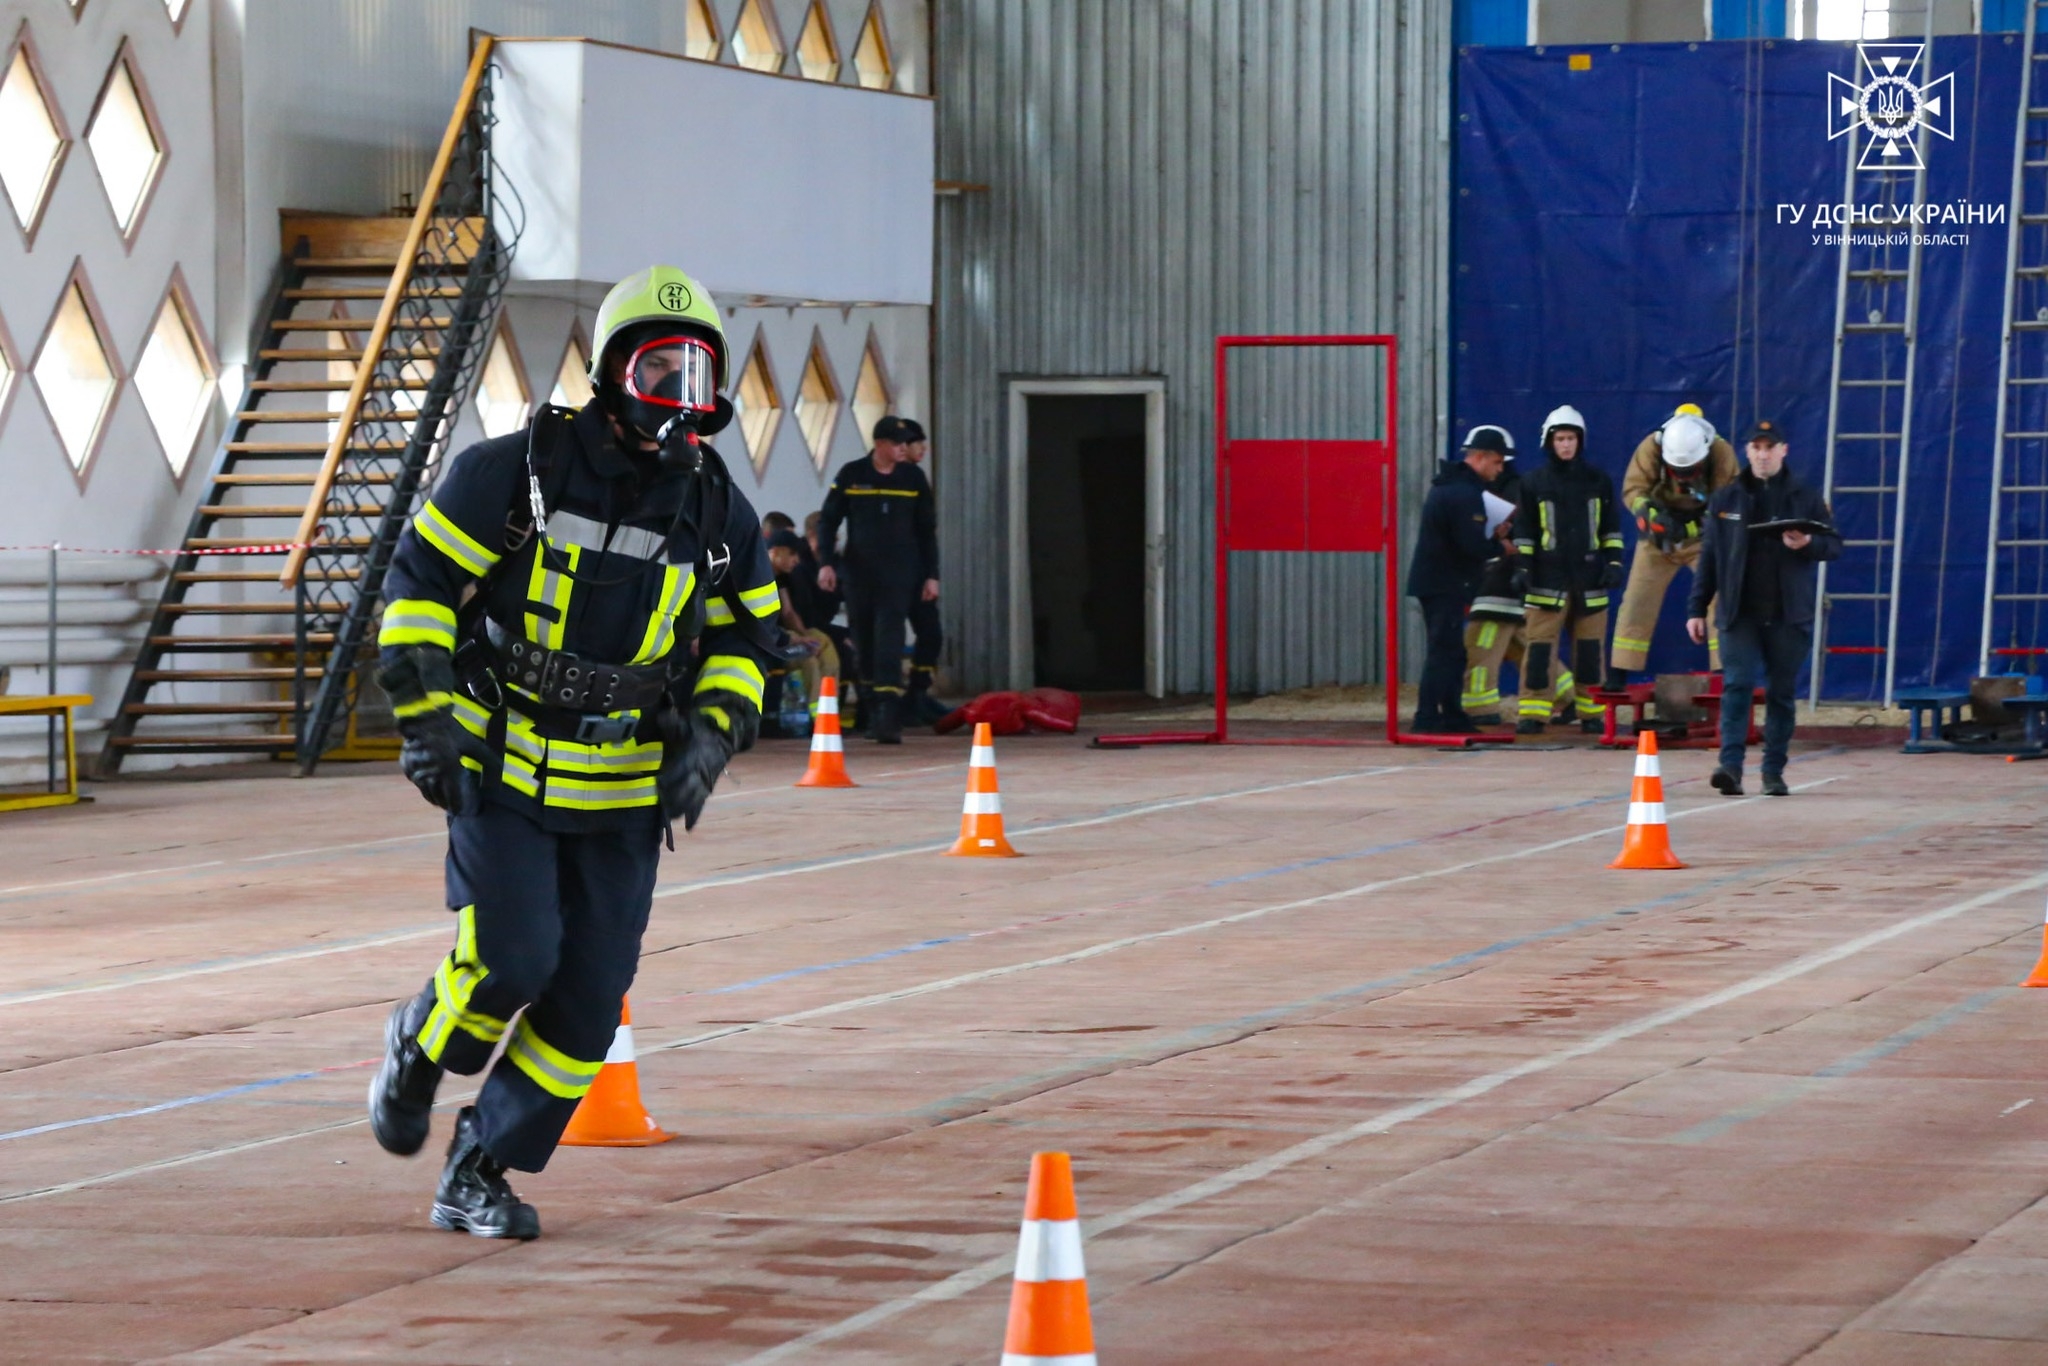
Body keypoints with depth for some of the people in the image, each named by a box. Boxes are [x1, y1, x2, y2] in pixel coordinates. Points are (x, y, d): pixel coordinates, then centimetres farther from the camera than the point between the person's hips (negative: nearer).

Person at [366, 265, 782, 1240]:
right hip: (502, 767, -4)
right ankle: (420, 1049, 17)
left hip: (625, 793, 4)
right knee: (512, 960, -17)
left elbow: (742, 641, 15)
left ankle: (480, 1176, 15)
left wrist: (708, 739, -1)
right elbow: (420, 579, -4)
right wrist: (427, 716, -11)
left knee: (588, 998, -1)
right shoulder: (518, 471, -10)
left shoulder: (717, 511, 3)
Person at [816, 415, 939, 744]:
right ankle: (873, 715, 19)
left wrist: (931, 575, 8)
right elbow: (828, 520, 6)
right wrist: (826, 562, -6)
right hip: (857, 574, 1)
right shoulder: (851, 475, 1)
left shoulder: (913, 478, 5)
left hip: (899, 574, -1)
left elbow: (927, 529, 11)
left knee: (889, 642, -13)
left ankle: (890, 719, -19)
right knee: (864, 644, 7)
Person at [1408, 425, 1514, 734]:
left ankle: (1452, 716, 19)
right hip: (1446, 584, -10)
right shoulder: (1465, 493, -17)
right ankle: (1427, 718, -12)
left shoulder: (1447, 485, 16)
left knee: (1449, 651, 14)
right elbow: (1473, 546, -22)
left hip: (1432, 580, 10)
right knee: (1445, 651, -9)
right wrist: (1500, 545, -4)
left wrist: (1492, 536, 5)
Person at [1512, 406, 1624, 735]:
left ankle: (1591, 712, 10)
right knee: (1539, 647, -6)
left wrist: (1614, 563, 4)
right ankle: (1533, 711, -5)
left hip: (1589, 578, 1)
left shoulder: (1598, 480, 8)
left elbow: (1611, 527, 13)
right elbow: (1524, 530, 7)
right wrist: (1522, 567, 0)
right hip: (1548, 579, -1)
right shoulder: (1535, 482, 5)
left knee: (1590, 649, 4)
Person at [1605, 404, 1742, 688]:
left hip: (1703, 536, 0)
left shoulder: (1722, 453, -20)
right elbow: (1632, 489, -19)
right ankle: (1618, 674, 3)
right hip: (1659, 537, 0)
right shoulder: (1650, 448, -20)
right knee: (1637, 601, -2)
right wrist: (1652, 514, -39)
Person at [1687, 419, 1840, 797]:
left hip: (1788, 615, 1)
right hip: (1738, 613, -1)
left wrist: (1808, 544, -16)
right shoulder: (1726, 500, 8)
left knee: (1782, 692, 5)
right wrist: (1697, 609, 4)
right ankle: (1731, 766, -20)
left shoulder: (1805, 498, 7)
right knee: (1736, 685, -13)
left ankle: (1774, 773, 12)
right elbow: (1708, 558, 8)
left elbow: (1834, 544, 6)